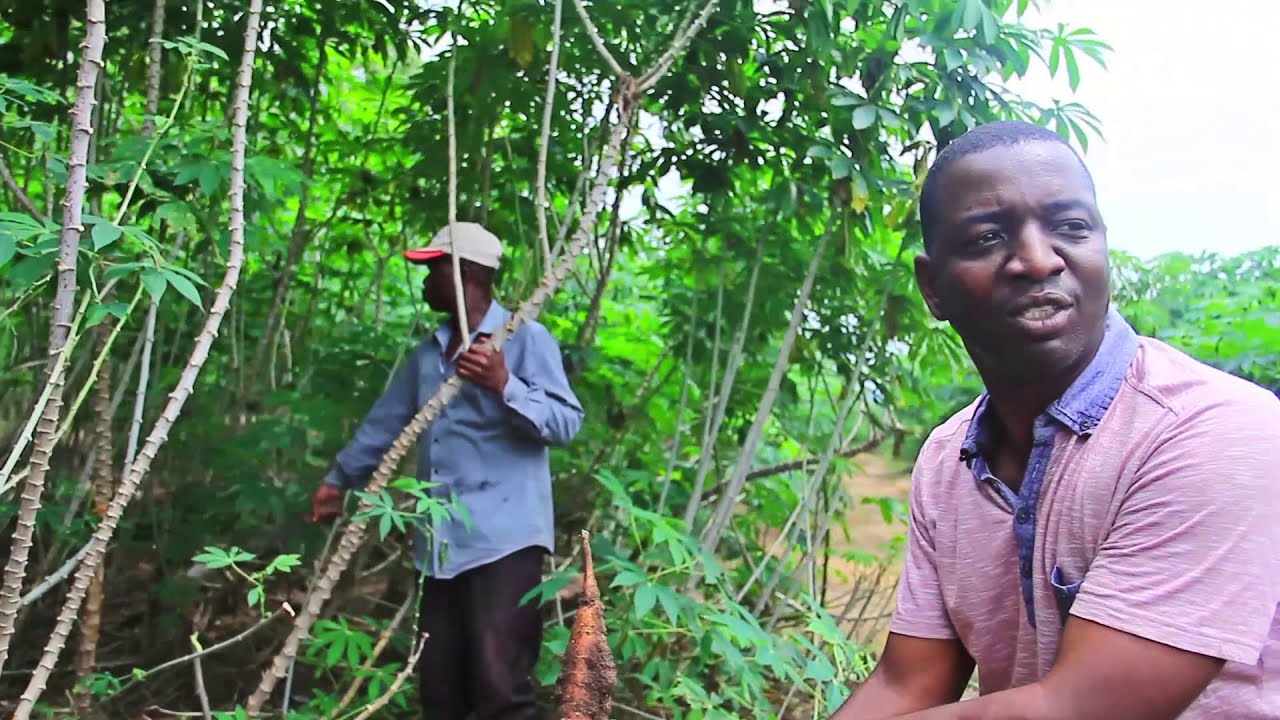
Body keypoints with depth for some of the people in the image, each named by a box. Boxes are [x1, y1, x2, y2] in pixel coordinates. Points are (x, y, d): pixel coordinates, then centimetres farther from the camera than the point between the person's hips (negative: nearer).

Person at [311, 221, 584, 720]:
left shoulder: (525, 338, -4)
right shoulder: (428, 354, 18)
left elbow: (566, 423, -12)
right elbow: (384, 422, 28)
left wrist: (504, 385, -25)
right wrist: (338, 480, 35)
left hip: (503, 541, -8)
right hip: (443, 544, 8)